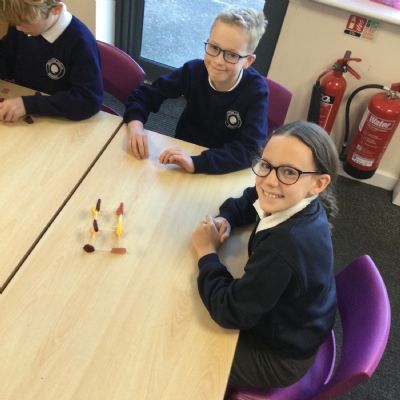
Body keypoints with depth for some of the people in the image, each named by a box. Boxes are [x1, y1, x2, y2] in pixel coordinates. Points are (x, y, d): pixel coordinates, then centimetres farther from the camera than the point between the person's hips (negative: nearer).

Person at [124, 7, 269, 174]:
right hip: (182, 153, 2)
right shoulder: (194, 70, -13)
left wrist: (195, 163, -41)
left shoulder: (256, 92, -20)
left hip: (222, 172, -2)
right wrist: (135, 125, -26)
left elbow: (249, 150, -29)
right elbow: (145, 95, -6)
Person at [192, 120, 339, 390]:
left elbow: (229, 312, -32)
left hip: (280, 357, -7)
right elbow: (249, 201, 7)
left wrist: (207, 252, -20)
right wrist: (226, 220, -12)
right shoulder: (304, 206, -16)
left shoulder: (286, 245, -42)